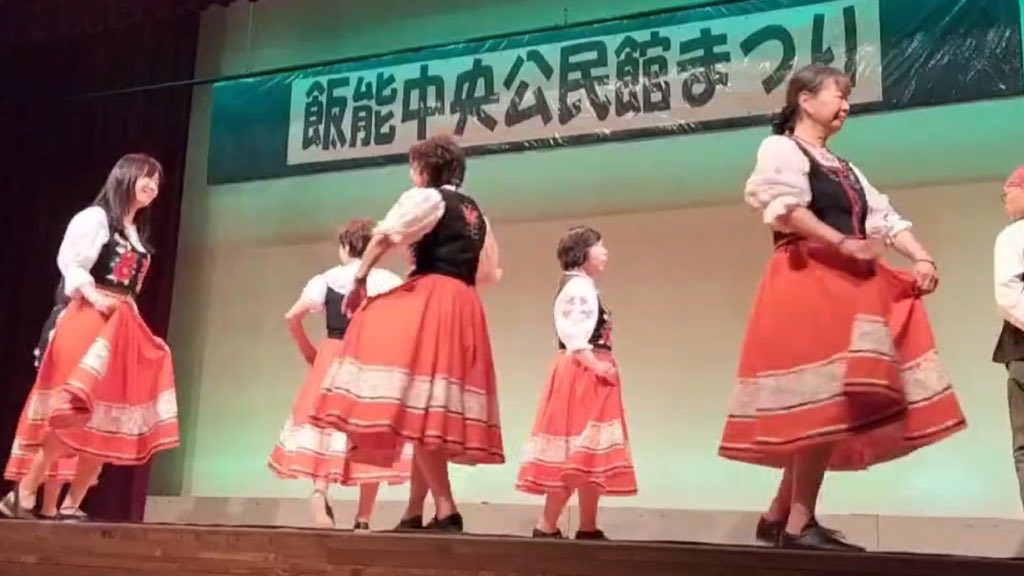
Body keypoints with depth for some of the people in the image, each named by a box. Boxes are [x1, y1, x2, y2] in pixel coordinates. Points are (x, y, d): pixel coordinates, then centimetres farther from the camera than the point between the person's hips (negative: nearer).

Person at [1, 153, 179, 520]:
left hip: (125, 328, 8)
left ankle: (71, 504, 3)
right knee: (74, 412, -17)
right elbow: (68, 262, -10)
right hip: (89, 321, -8)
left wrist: (125, 311, 10)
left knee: (109, 422, 0)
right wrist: (93, 296, -20)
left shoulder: (138, 234, 22)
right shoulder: (95, 217, -1)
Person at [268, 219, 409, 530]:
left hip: (332, 359, 1)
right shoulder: (388, 280, 1)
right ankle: (363, 518, 5)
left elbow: (292, 316, -3)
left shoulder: (326, 279, 3)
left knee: (327, 424, 6)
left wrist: (308, 351, 8)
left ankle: (319, 491, -20)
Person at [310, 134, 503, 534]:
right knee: (431, 409, 8)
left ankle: (445, 511, -22)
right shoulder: (476, 213, 23)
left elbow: (384, 236, -13)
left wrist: (359, 280, -5)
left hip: (427, 302, -8)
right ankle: (413, 512, 9)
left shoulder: (426, 198, 0)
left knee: (416, 403, -14)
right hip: (465, 309, 8)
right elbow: (488, 274, 26)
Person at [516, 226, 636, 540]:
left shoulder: (582, 287, 20)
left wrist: (599, 367, 9)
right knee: (577, 454, -9)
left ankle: (588, 528, 14)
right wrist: (595, 365, -23)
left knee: (588, 455, 10)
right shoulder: (578, 287, -12)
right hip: (583, 376, -11)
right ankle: (546, 527, -5)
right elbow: (573, 336, -21)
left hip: (590, 376, 11)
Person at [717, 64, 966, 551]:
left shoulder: (845, 169, 27)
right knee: (822, 402, -16)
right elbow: (784, 206, -16)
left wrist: (922, 258, -2)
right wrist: (845, 244, -19)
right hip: (808, 283, -8)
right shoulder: (781, 148, 3)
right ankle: (800, 525, -10)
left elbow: (886, 217, 16)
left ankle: (779, 517, 9)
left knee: (837, 405, 3)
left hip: (850, 287, 8)